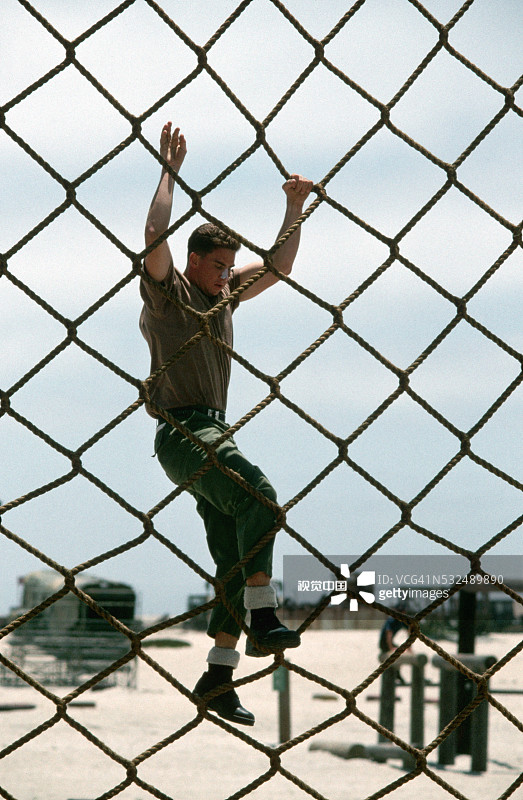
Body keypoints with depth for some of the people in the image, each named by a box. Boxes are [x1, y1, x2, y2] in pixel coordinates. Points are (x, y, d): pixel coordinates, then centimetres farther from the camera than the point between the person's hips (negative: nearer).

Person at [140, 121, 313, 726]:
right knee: (258, 498, -32)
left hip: (213, 436, 8)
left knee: (236, 560, 3)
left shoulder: (224, 292, 19)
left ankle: (218, 675, 5)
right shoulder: (166, 290, 0)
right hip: (181, 431, -8)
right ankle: (262, 623, -34)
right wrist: (169, 170, -11)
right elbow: (155, 235, -17)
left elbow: (280, 265, 24)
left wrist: (295, 207, 13)